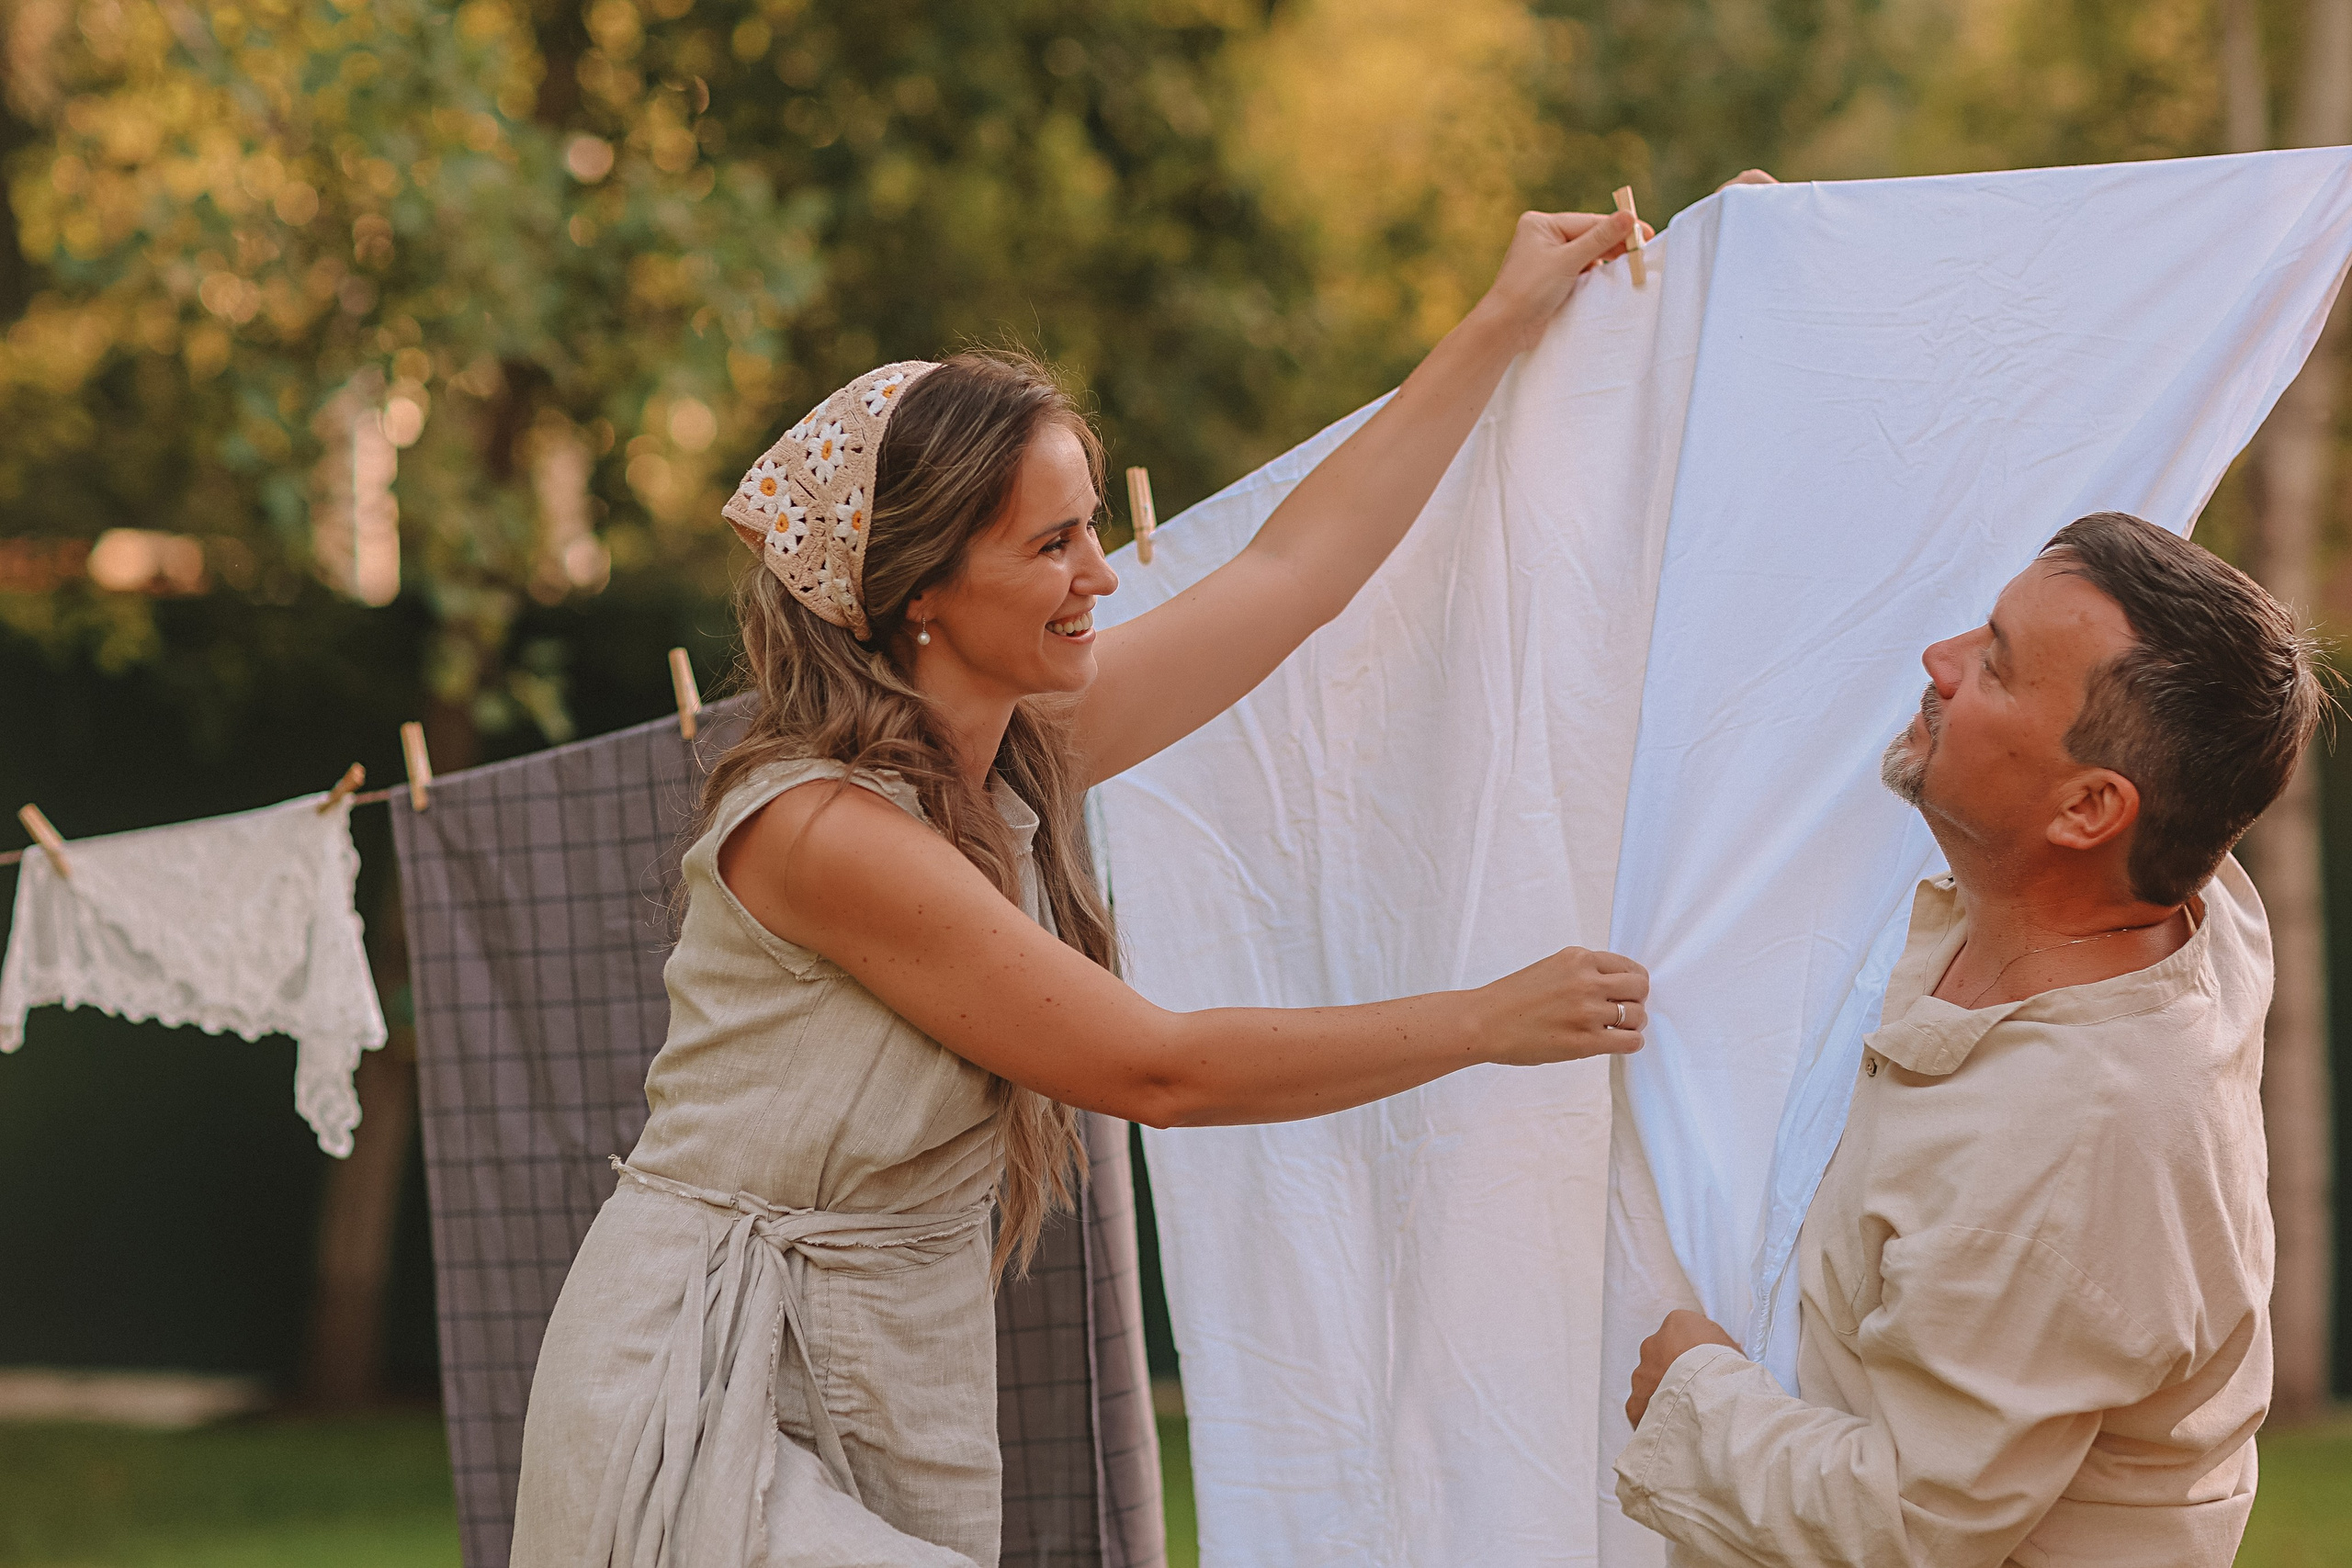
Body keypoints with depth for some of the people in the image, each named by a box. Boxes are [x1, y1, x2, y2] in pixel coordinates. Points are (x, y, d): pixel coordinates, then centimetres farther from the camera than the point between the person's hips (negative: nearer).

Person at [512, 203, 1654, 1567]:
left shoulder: (1023, 754, 4)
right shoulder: (822, 828, -20)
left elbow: (1295, 569, 15)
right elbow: (1156, 1070, -17)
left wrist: (1510, 323, 19)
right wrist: (1487, 1023, -10)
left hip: (901, 1401, 8)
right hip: (727, 1398, -8)